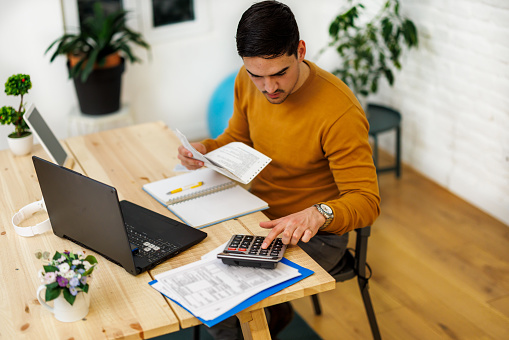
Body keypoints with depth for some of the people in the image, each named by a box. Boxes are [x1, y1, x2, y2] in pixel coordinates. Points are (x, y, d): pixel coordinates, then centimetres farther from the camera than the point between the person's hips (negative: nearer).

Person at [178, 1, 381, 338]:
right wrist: (206, 150, -9)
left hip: (314, 235, -6)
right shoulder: (248, 82, -6)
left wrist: (318, 214, -43)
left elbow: (367, 201, -24)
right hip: (259, 215, 7)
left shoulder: (340, 112, -26)